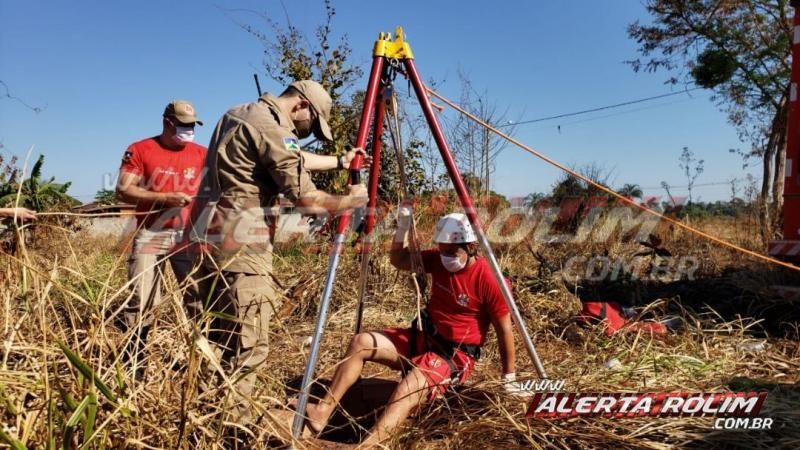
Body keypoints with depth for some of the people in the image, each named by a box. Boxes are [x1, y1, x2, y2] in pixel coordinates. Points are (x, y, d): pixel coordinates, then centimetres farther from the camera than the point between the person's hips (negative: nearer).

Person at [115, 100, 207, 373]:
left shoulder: (201, 154, 9)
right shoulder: (139, 150, 1)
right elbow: (123, 191, -6)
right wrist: (165, 198, -17)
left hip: (188, 235, 2)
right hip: (151, 235, -2)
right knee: (142, 299, 1)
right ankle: (131, 361, 13)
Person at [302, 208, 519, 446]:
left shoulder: (488, 280, -18)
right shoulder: (439, 259, -2)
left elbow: (504, 330, -10)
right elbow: (398, 260, 7)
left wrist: (509, 377, -5)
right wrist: (402, 230, -10)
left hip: (456, 354, -7)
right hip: (423, 338, 7)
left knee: (414, 381, -38)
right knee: (361, 342, -11)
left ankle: (366, 445, -47)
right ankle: (322, 412, -14)